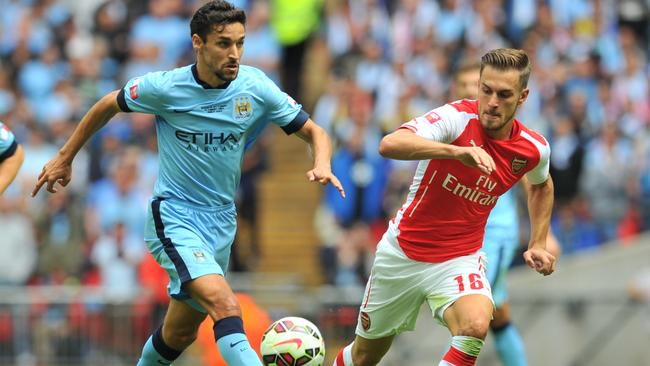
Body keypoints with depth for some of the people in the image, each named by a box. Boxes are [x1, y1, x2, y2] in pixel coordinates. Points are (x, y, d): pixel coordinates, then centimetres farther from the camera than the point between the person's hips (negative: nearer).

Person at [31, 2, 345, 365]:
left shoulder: (255, 87, -5)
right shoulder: (165, 88, -12)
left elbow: (314, 132, 0)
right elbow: (109, 105, 6)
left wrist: (322, 164, -22)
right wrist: (64, 158, 11)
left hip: (221, 222, 5)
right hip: (175, 218, -5)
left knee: (181, 333, 16)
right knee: (225, 306, -28)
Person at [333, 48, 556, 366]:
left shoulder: (534, 149, -7)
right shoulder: (456, 117, -22)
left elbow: (541, 185, 20)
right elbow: (389, 145, -41)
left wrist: (538, 244, 12)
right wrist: (456, 151, -53)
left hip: (459, 261, 1)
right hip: (402, 252, -1)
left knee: (475, 326, -32)